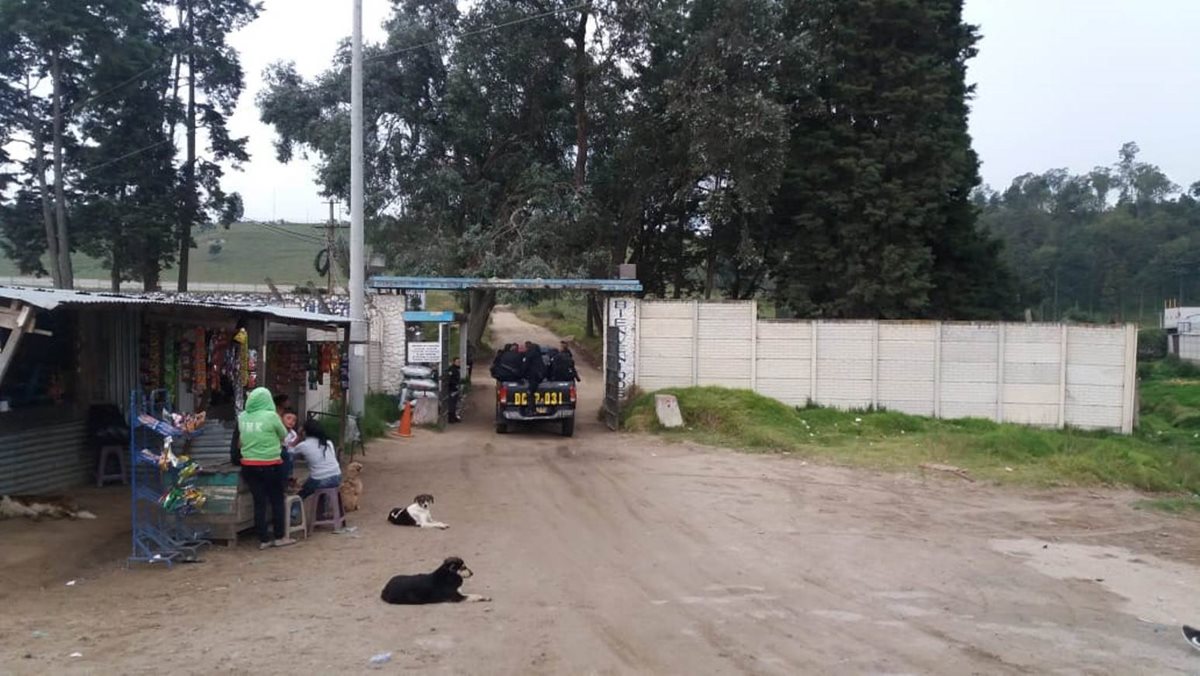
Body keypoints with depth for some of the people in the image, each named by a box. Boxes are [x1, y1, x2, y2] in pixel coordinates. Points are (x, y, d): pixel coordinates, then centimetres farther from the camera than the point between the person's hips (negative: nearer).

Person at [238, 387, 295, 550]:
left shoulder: (242, 417, 0)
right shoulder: (271, 416, -13)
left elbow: (241, 439, 11)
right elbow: (283, 435, 0)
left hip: (249, 465, 4)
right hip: (270, 465, -4)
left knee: (259, 502, 10)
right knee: (277, 501, 10)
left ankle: (264, 539, 13)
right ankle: (280, 537, 17)